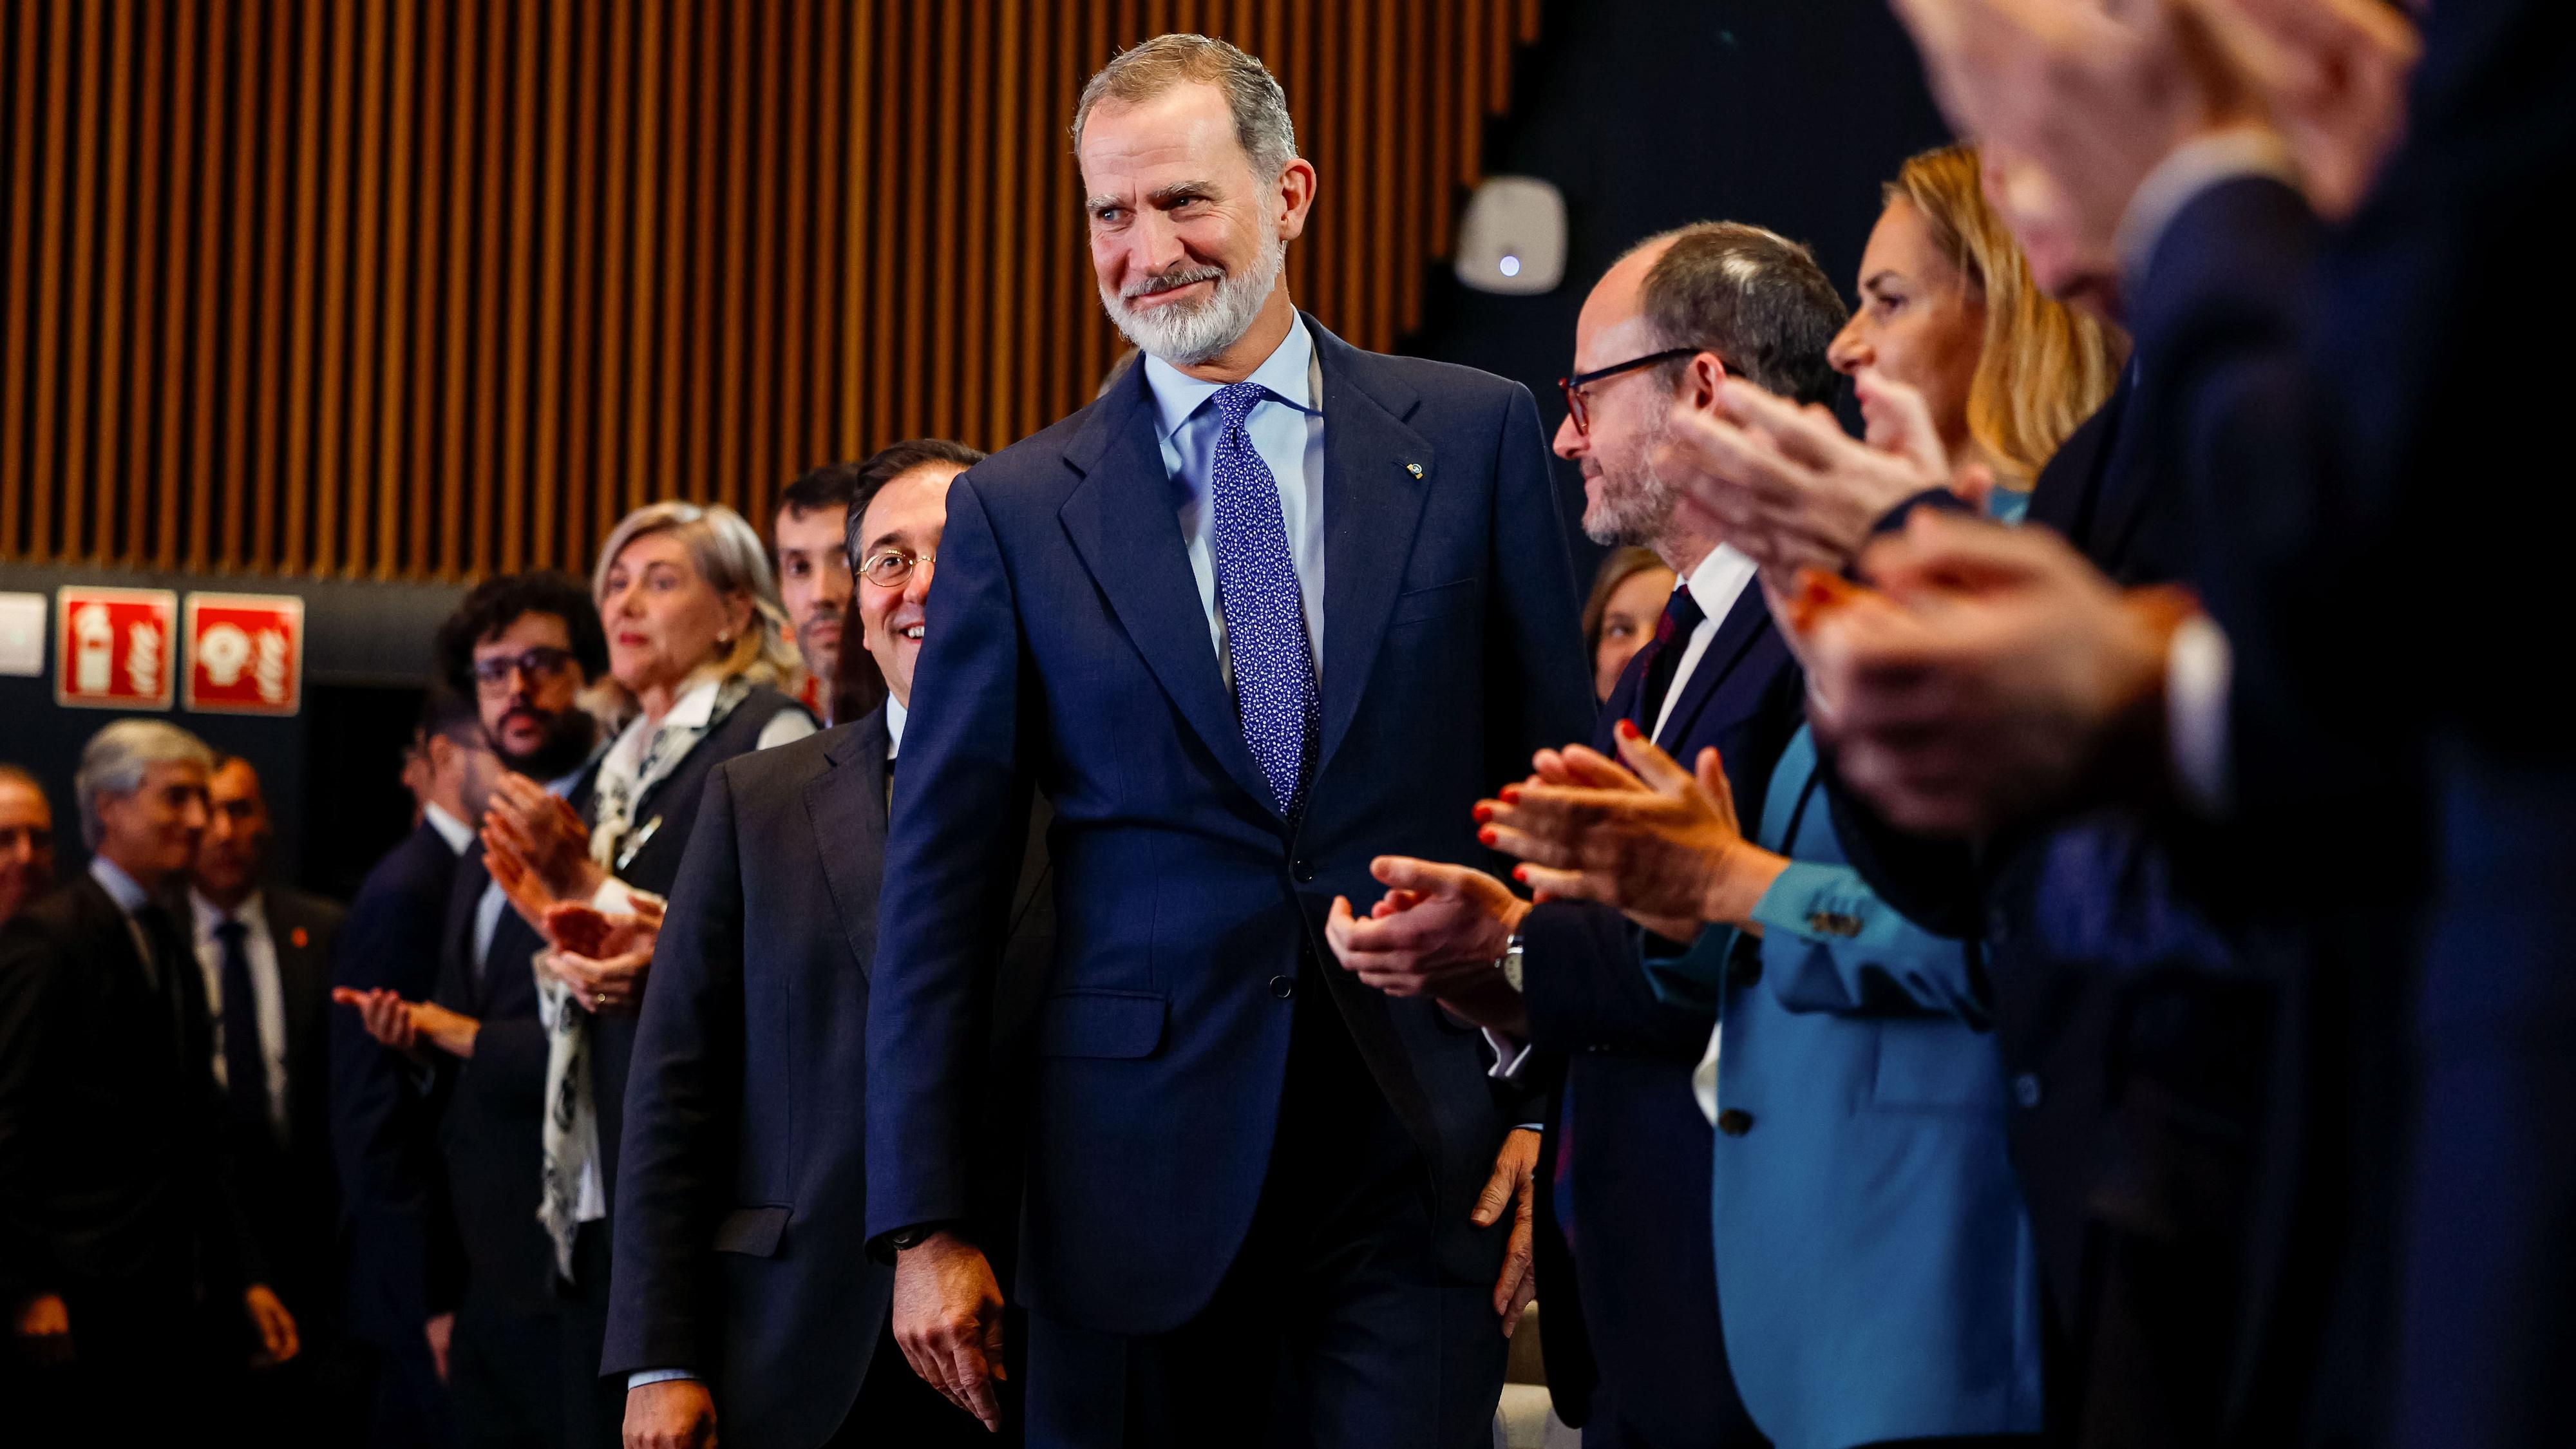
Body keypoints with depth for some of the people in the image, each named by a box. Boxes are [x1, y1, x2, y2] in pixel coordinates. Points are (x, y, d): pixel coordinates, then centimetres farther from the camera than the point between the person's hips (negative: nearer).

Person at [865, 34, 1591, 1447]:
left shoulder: (1473, 437, 5)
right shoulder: (1014, 509, 5)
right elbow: (941, 878, 4)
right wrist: (926, 1222, -1)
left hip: (1423, 1145, 0)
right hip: (1142, 1162, 0)